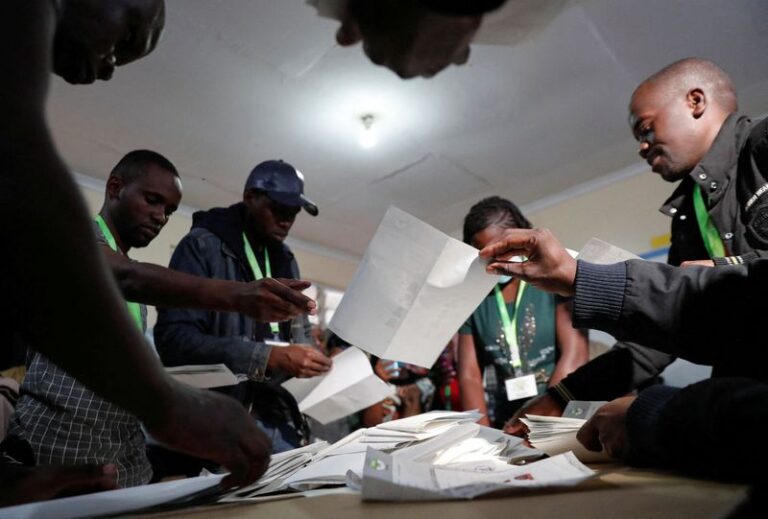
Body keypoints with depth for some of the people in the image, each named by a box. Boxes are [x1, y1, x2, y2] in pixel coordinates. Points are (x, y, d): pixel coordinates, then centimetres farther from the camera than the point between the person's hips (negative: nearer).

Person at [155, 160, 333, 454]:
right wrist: (269, 357, -25)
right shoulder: (203, 246, -8)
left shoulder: (285, 260, 13)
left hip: (280, 417, 6)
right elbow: (173, 339, -19)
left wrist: (315, 353, -4)